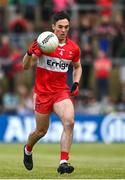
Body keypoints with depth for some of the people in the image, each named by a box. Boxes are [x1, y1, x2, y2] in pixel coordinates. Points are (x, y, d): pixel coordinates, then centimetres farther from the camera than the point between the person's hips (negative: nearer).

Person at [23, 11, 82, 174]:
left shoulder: (73, 48, 1)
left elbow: (77, 67, 21)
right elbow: (26, 66, -11)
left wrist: (76, 84, 4)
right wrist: (30, 52, -31)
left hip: (61, 92, 2)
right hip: (42, 92, -2)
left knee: (69, 122, -23)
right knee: (41, 131, 8)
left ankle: (63, 163, -22)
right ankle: (28, 149, 43)